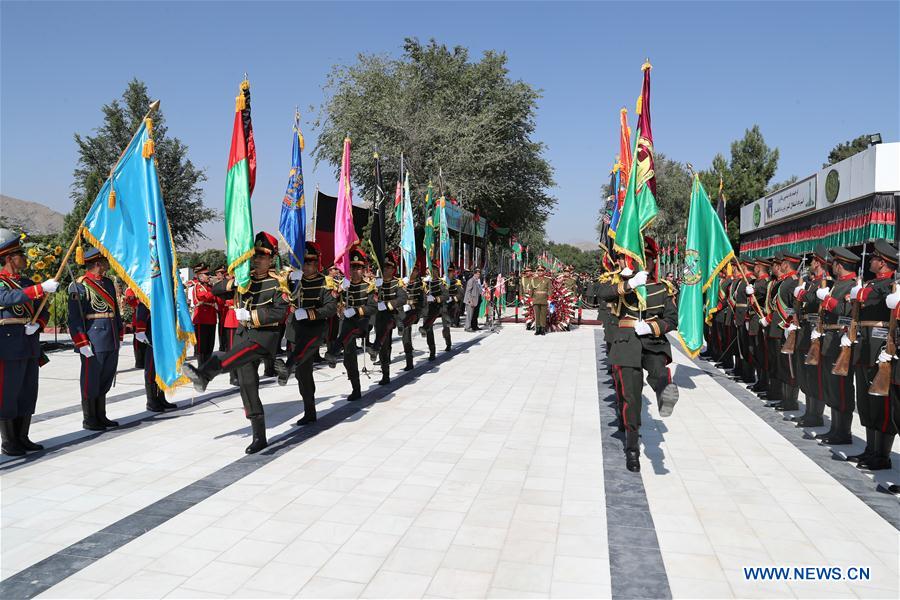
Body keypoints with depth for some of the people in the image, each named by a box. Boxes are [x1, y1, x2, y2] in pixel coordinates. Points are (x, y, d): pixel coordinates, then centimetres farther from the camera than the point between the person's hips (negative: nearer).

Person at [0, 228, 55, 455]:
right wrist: (42, 288, -35)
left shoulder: (27, 283, 15)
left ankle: (22, 438, 21)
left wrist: (37, 324, -6)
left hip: (31, 347, 7)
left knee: (28, 393, 11)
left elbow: (43, 311, 15)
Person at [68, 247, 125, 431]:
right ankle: (89, 420, 15)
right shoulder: (79, 285, -8)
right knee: (91, 381, 3)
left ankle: (101, 417, 25)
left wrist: (119, 336, 17)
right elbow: (74, 317, -12)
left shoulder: (108, 283, 14)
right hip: (93, 343, -7)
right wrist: (82, 344, -16)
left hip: (111, 342, 7)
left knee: (105, 380, 14)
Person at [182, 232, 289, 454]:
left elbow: (281, 312, -18)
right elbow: (216, 289, 8)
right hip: (244, 333, 6)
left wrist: (251, 315, -19)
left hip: (266, 335, -6)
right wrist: (233, 283, -10)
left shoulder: (277, 282, -6)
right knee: (247, 385, 2)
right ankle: (259, 437, 8)